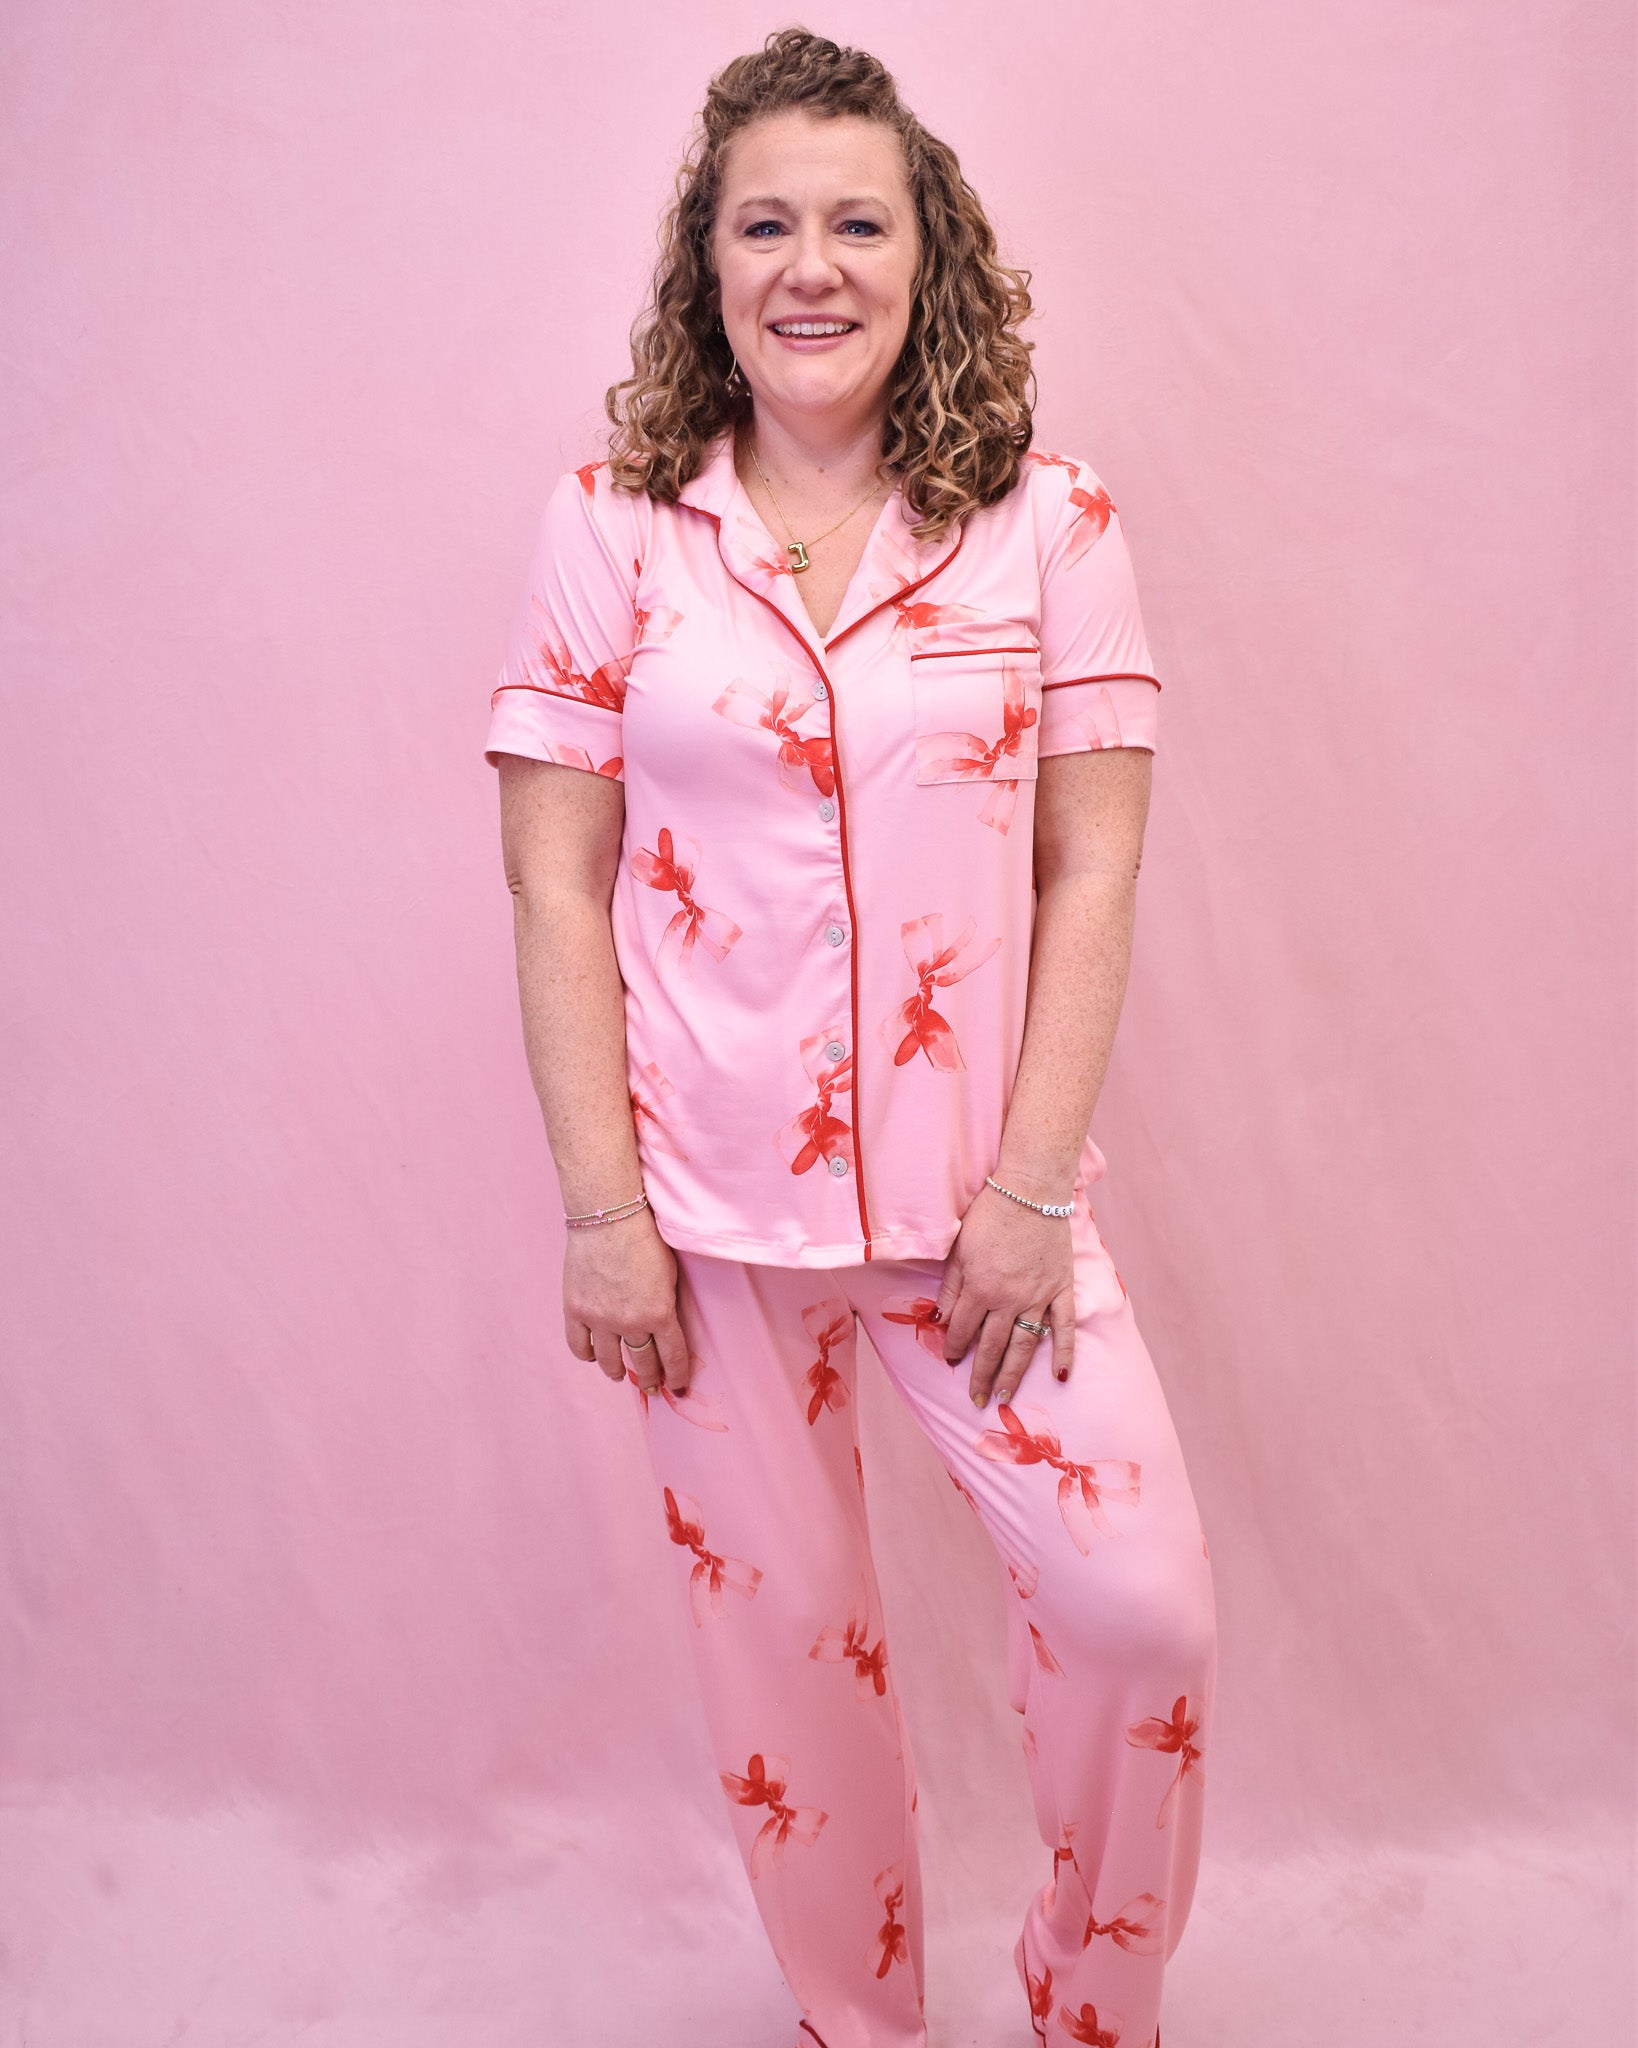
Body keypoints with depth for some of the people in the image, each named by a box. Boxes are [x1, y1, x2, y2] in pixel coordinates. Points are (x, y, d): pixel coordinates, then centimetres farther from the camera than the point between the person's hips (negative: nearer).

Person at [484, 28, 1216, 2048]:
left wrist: (1028, 1188, -8)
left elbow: (1092, 877, -2)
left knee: (1141, 1609, -1)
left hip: (977, 1183, 1)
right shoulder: (610, 525, -1)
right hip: (708, 1202, 0)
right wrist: (599, 1208, -7)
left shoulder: (1050, 526, 0)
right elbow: (555, 886, -2)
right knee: (783, 1642, 13)